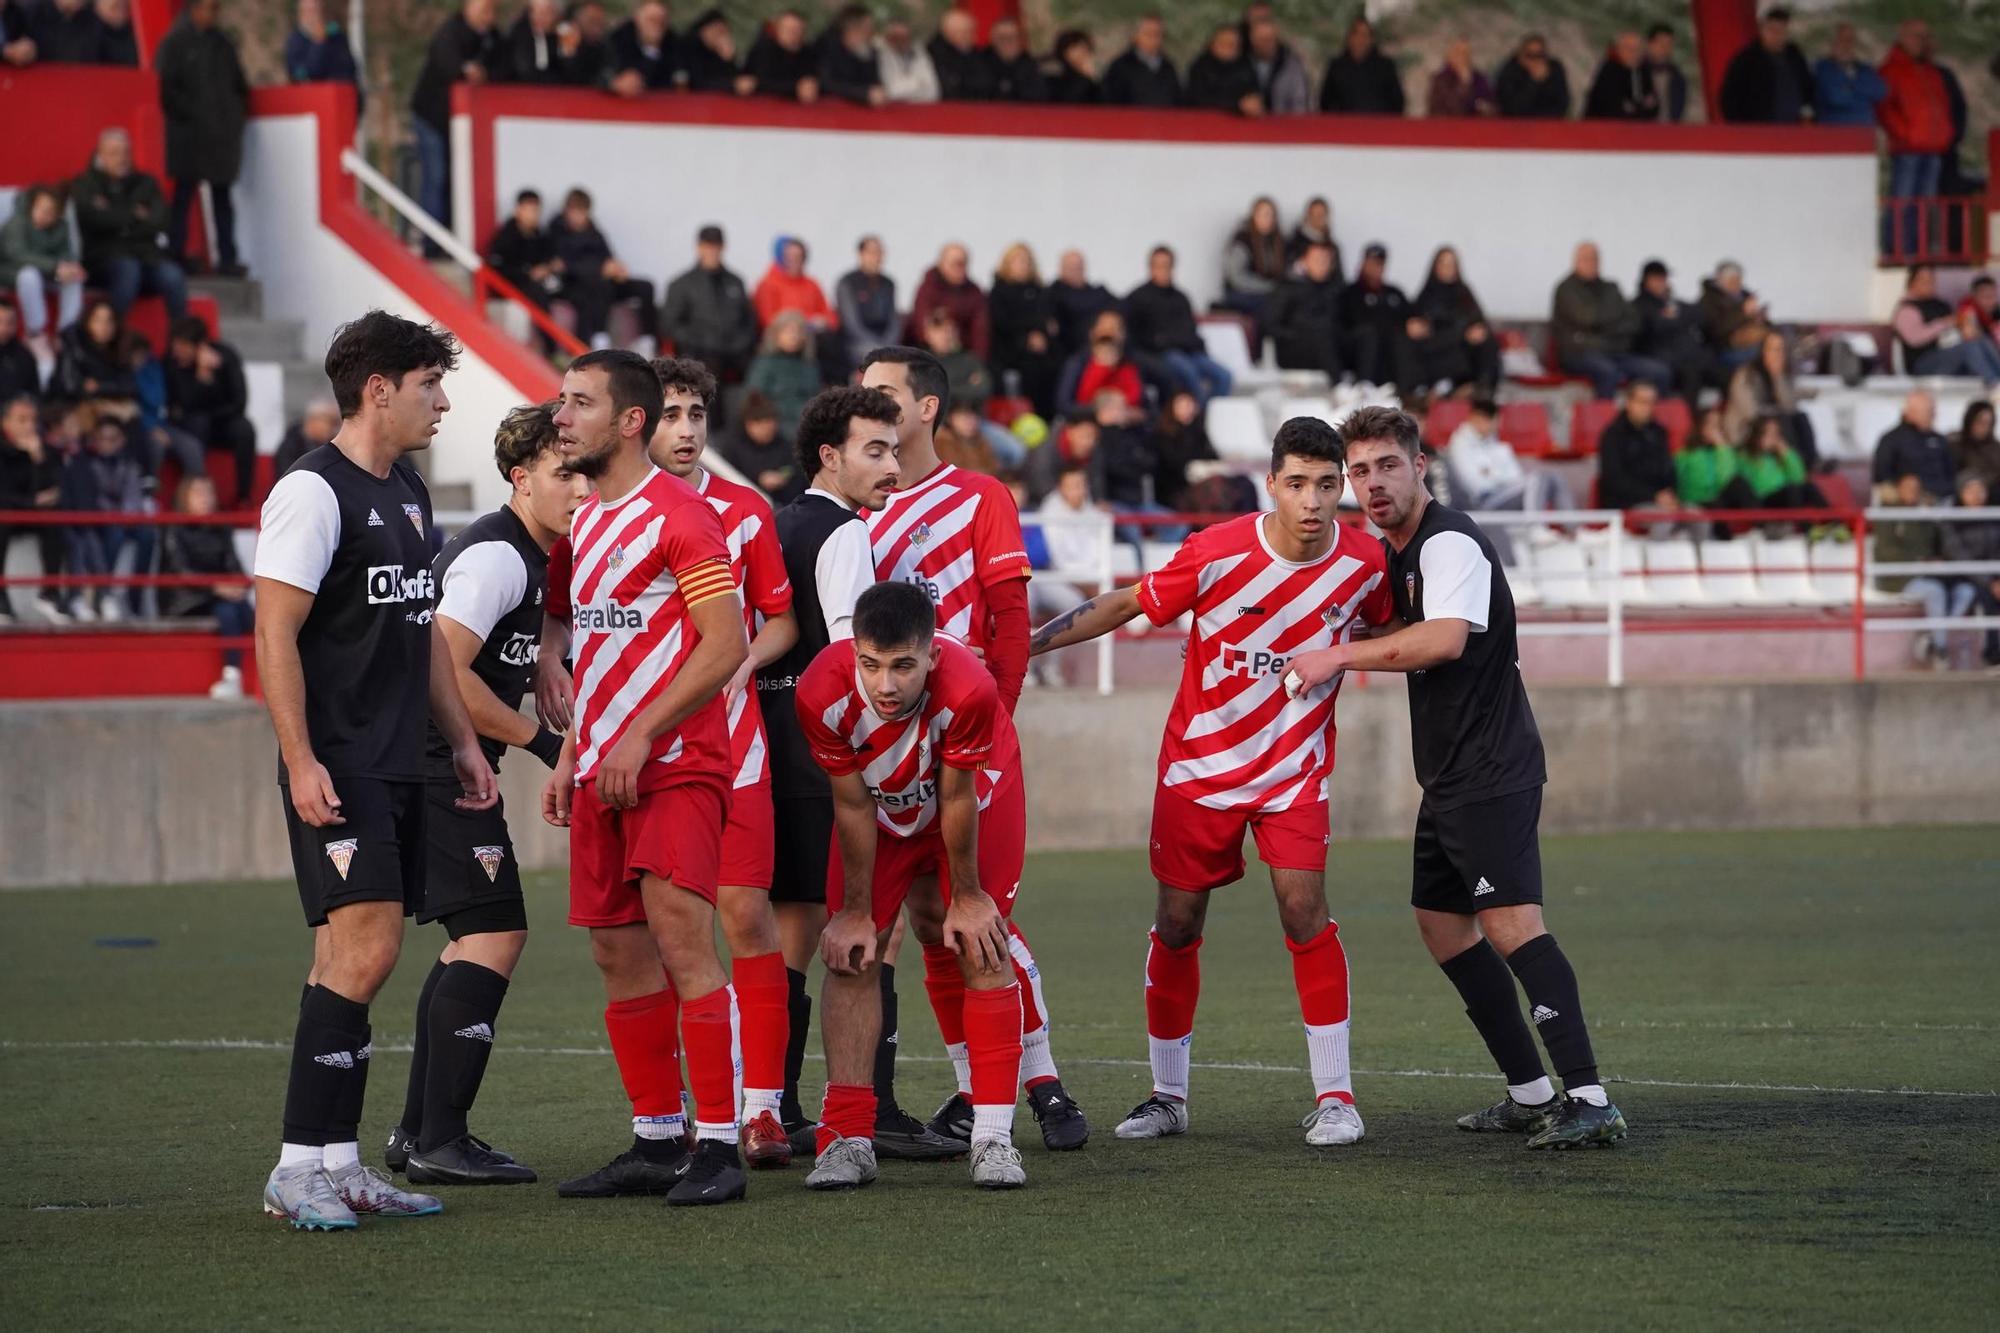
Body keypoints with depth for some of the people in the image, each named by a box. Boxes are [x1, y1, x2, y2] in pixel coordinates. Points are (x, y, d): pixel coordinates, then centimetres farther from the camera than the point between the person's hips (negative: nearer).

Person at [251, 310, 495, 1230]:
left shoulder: (408, 494, 17)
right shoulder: (314, 491, -11)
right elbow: (275, 633, -15)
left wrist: (462, 739, 23)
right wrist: (300, 761, -21)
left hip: (397, 770, 9)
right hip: (338, 768, -9)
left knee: (352, 955, 8)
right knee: (365, 947, -16)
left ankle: (337, 1164, 10)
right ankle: (298, 1166, -13)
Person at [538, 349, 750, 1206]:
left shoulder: (679, 515, -10)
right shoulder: (582, 523, 17)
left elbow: (725, 647, -15)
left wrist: (640, 736, -18)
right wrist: (570, 755, 15)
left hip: (674, 763, -9)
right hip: (603, 772, 9)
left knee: (681, 941, -14)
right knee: (619, 954, 8)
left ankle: (716, 1146, -12)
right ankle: (655, 1142, 15)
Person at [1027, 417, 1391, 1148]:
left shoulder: (1364, 562, -12)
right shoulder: (1216, 553, -19)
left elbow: (1380, 630, 13)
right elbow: (1125, 605, -8)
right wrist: (1020, 643, -9)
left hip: (1294, 770, 0)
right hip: (1200, 762, 0)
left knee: (1304, 909, -15)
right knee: (1177, 921, 4)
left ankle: (1334, 1095, -7)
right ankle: (1167, 1095, 19)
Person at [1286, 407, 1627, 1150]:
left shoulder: (1451, 543, -15)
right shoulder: (1393, 552, 16)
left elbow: (1445, 639, -31)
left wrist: (1342, 656, -25)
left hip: (1491, 773, -11)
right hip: (1448, 778, 11)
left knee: (1510, 922, -20)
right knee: (1442, 925, 14)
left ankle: (1589, 1101, -26)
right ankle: (1530, 1094, 19)